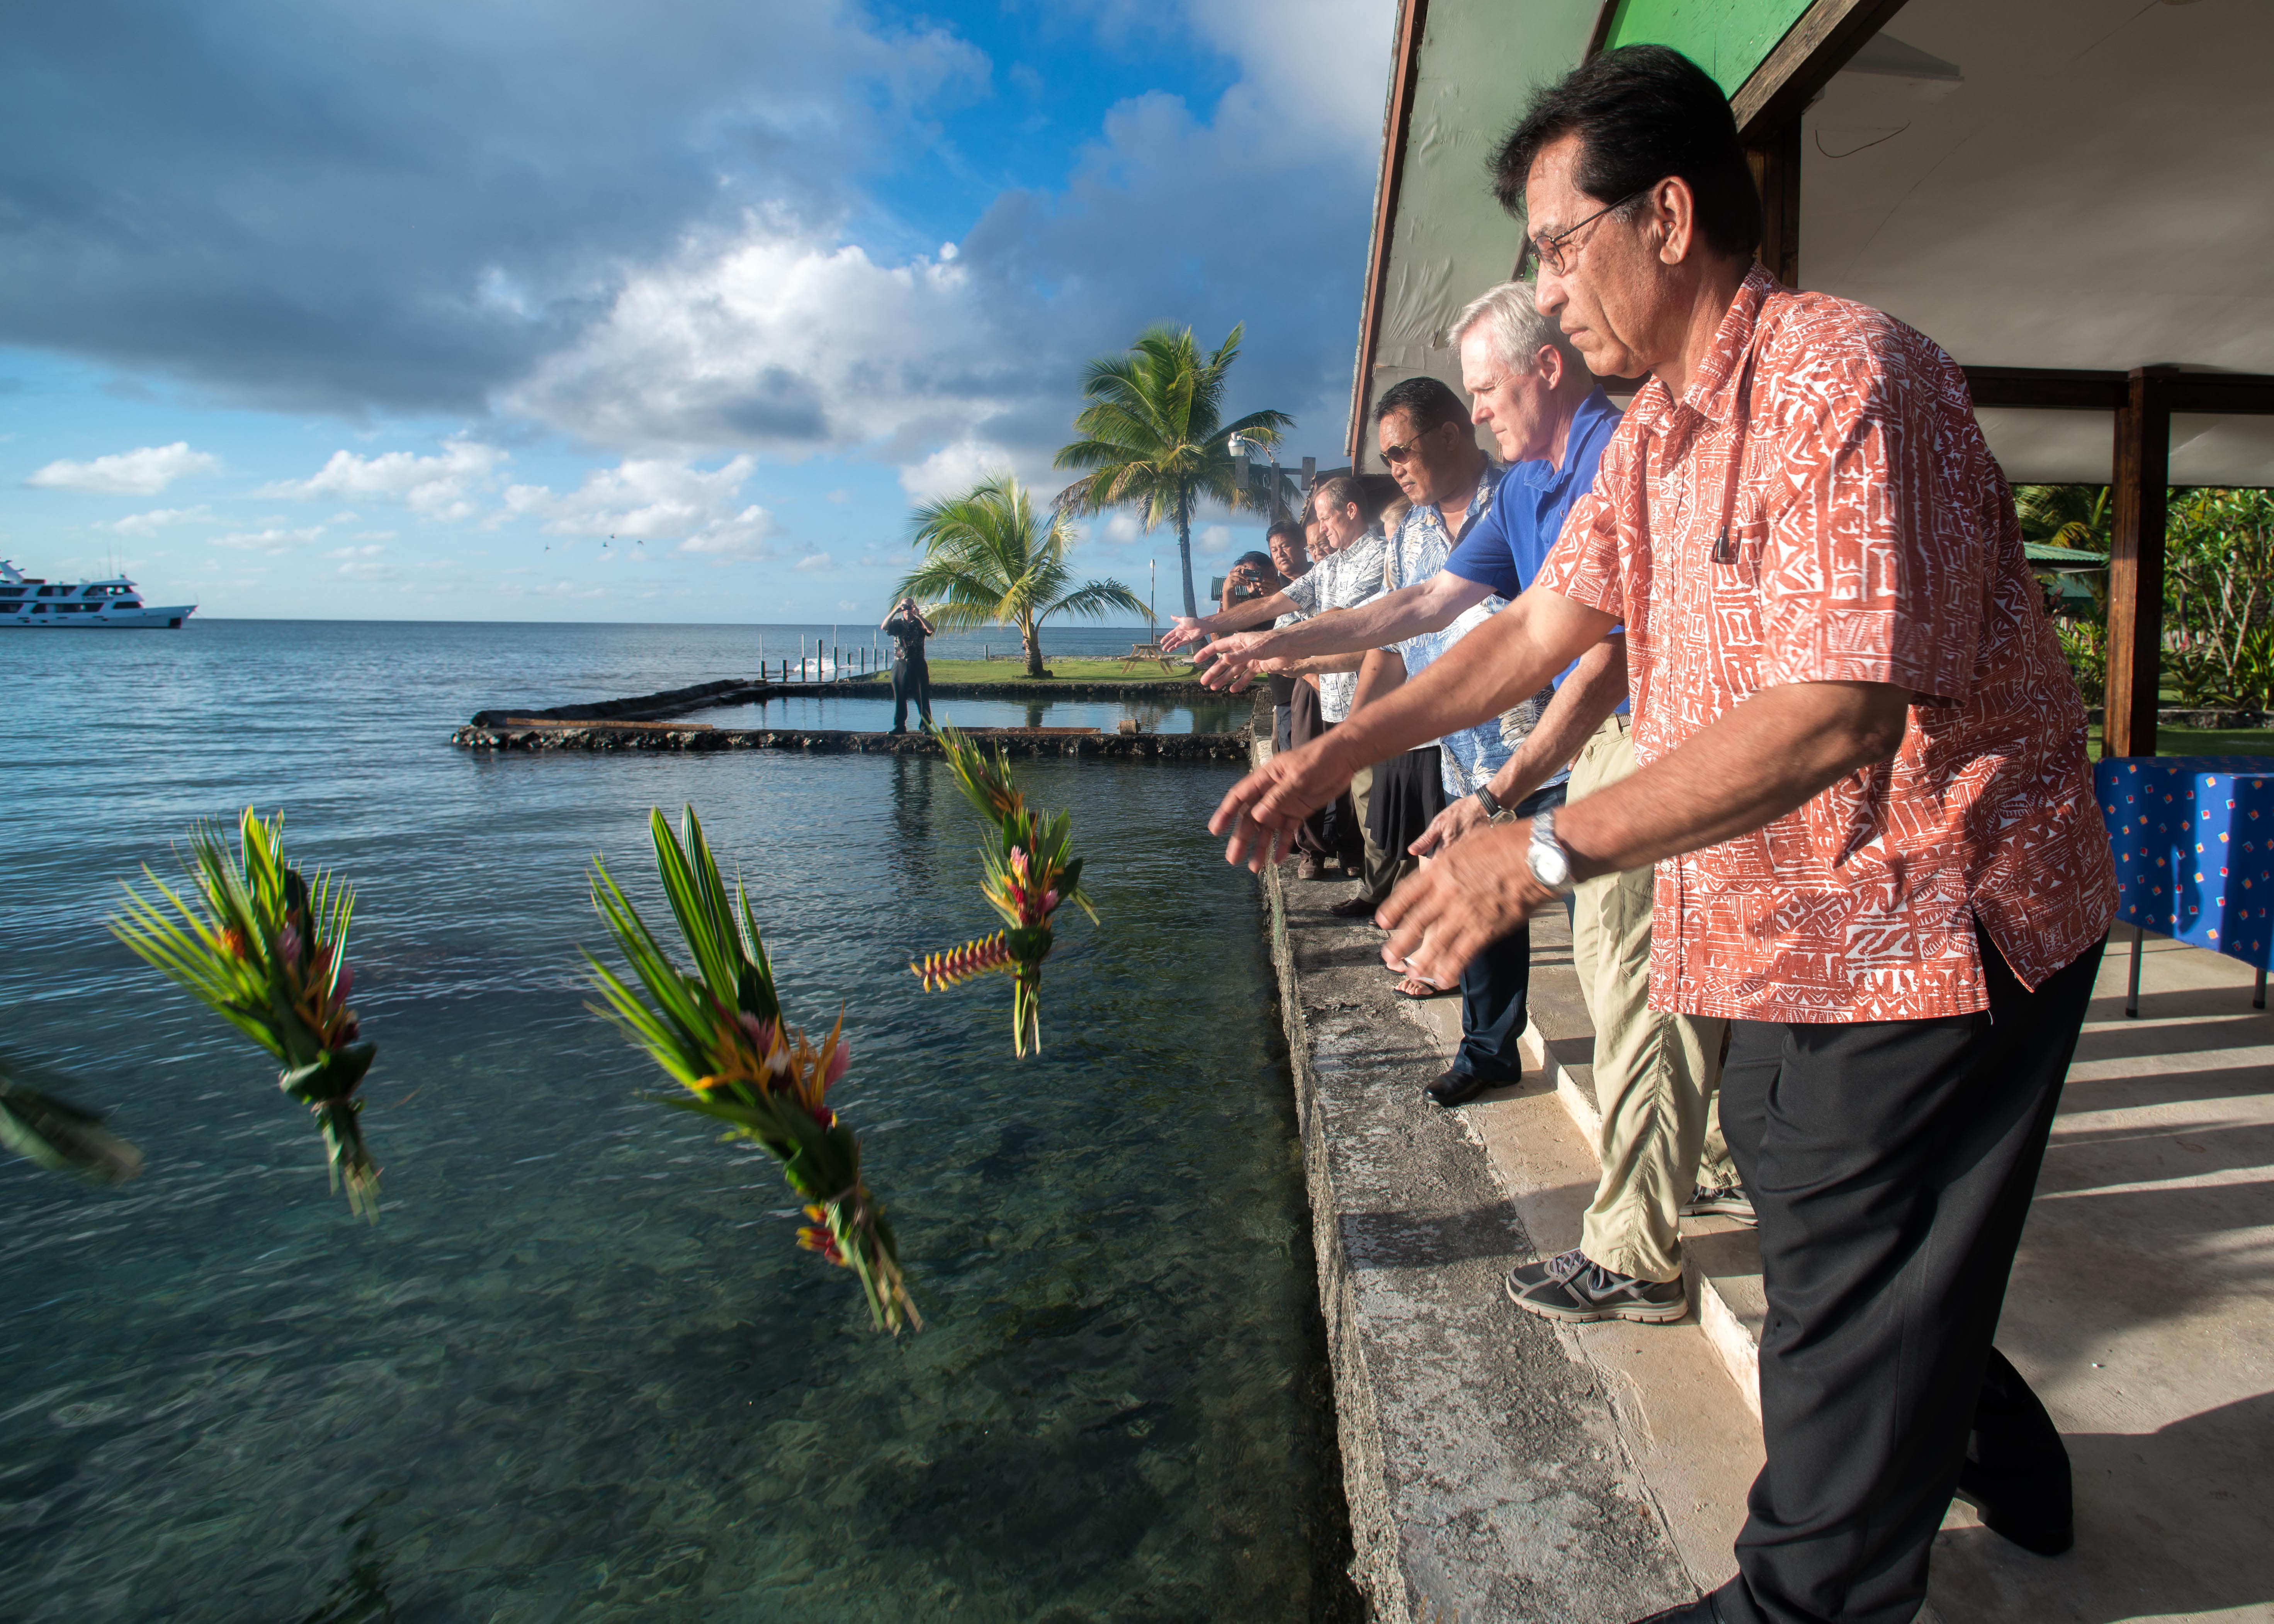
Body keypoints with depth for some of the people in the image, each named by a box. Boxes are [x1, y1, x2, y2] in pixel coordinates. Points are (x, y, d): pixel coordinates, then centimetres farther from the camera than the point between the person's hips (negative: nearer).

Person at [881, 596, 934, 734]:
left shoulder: (920, 624, 7)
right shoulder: (897, 624, 11)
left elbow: (930, 629, -13)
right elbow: (884, 627, -8)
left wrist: (918, 615, -18)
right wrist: (895, 611, -13)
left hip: (918, 665, -2)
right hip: (900, 665, 2)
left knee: (923, 696, -2)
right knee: (899, 697, 3)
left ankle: (926, 725, 3)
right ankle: (899, 726, 9)